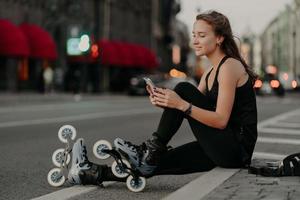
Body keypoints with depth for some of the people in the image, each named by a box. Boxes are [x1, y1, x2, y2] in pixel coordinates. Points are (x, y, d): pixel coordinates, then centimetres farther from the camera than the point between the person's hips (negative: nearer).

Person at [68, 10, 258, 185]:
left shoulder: (230, 66, -12)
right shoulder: (210, 73, 16)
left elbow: (221, 120, -20)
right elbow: (193, 109, 9)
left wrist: (181, 104, -28)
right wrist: (165, 103, -10)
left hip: (237, 148, -8)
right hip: (221, 147, 8)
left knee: (183, 89, -16)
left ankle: (151, 151, -12)